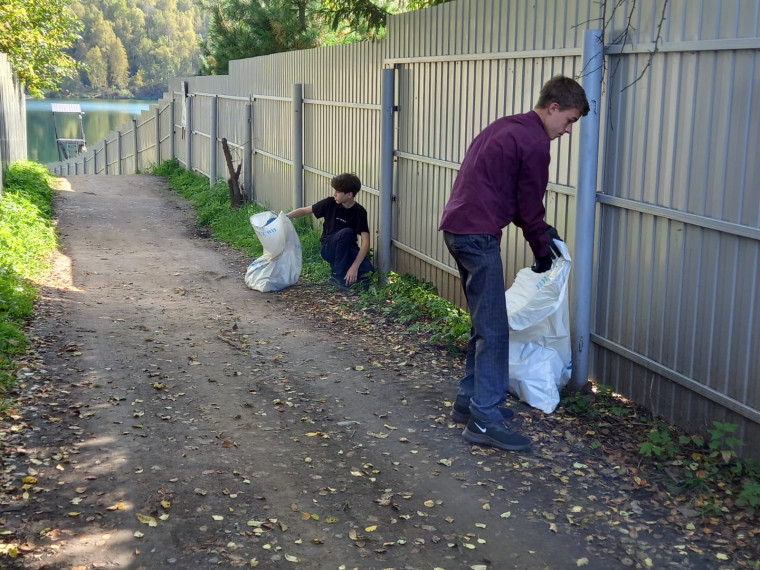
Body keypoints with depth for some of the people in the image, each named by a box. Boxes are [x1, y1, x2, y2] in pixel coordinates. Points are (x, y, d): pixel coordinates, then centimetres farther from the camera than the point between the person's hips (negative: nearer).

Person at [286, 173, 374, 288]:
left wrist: (354, 267, -32)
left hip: (348, 250, 0)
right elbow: (304, 210, 3)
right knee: (346, 232, -34)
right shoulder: (330, 203, -10)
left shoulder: (359, 212, -14)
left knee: (367, 267, -32)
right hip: (328, 248, 0)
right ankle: (338, 275, -22)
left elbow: (365, 243, -21)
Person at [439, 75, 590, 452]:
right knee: (494, 330, -7)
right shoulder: (534, 144, -11)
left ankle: (469, 401, 25)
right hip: (479, 236, -10)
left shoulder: (506, 127, 19)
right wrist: (542, 253, 10)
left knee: (484, 324, 17)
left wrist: (541, 230, 22)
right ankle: (484, 420, -4)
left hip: (457, 228, 10)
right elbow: (530, 206, -6)